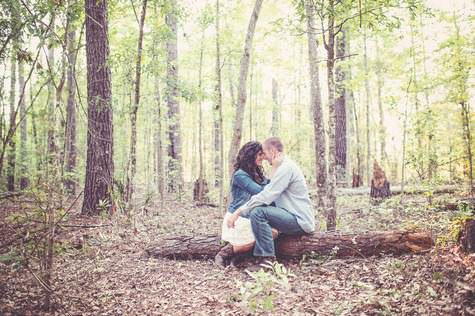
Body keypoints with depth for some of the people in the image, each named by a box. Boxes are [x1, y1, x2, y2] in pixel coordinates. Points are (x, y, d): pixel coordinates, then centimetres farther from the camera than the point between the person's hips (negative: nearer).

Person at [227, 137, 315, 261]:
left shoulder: (286, 167, -16)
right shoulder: (286, 166, 17)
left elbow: (265, 196, -23)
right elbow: (268, 194, 15)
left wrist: (238, 212, -19)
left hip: (300, 221, -11)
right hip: (297, 218, 11)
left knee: (258, 212, -24)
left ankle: (268, 259, -17)